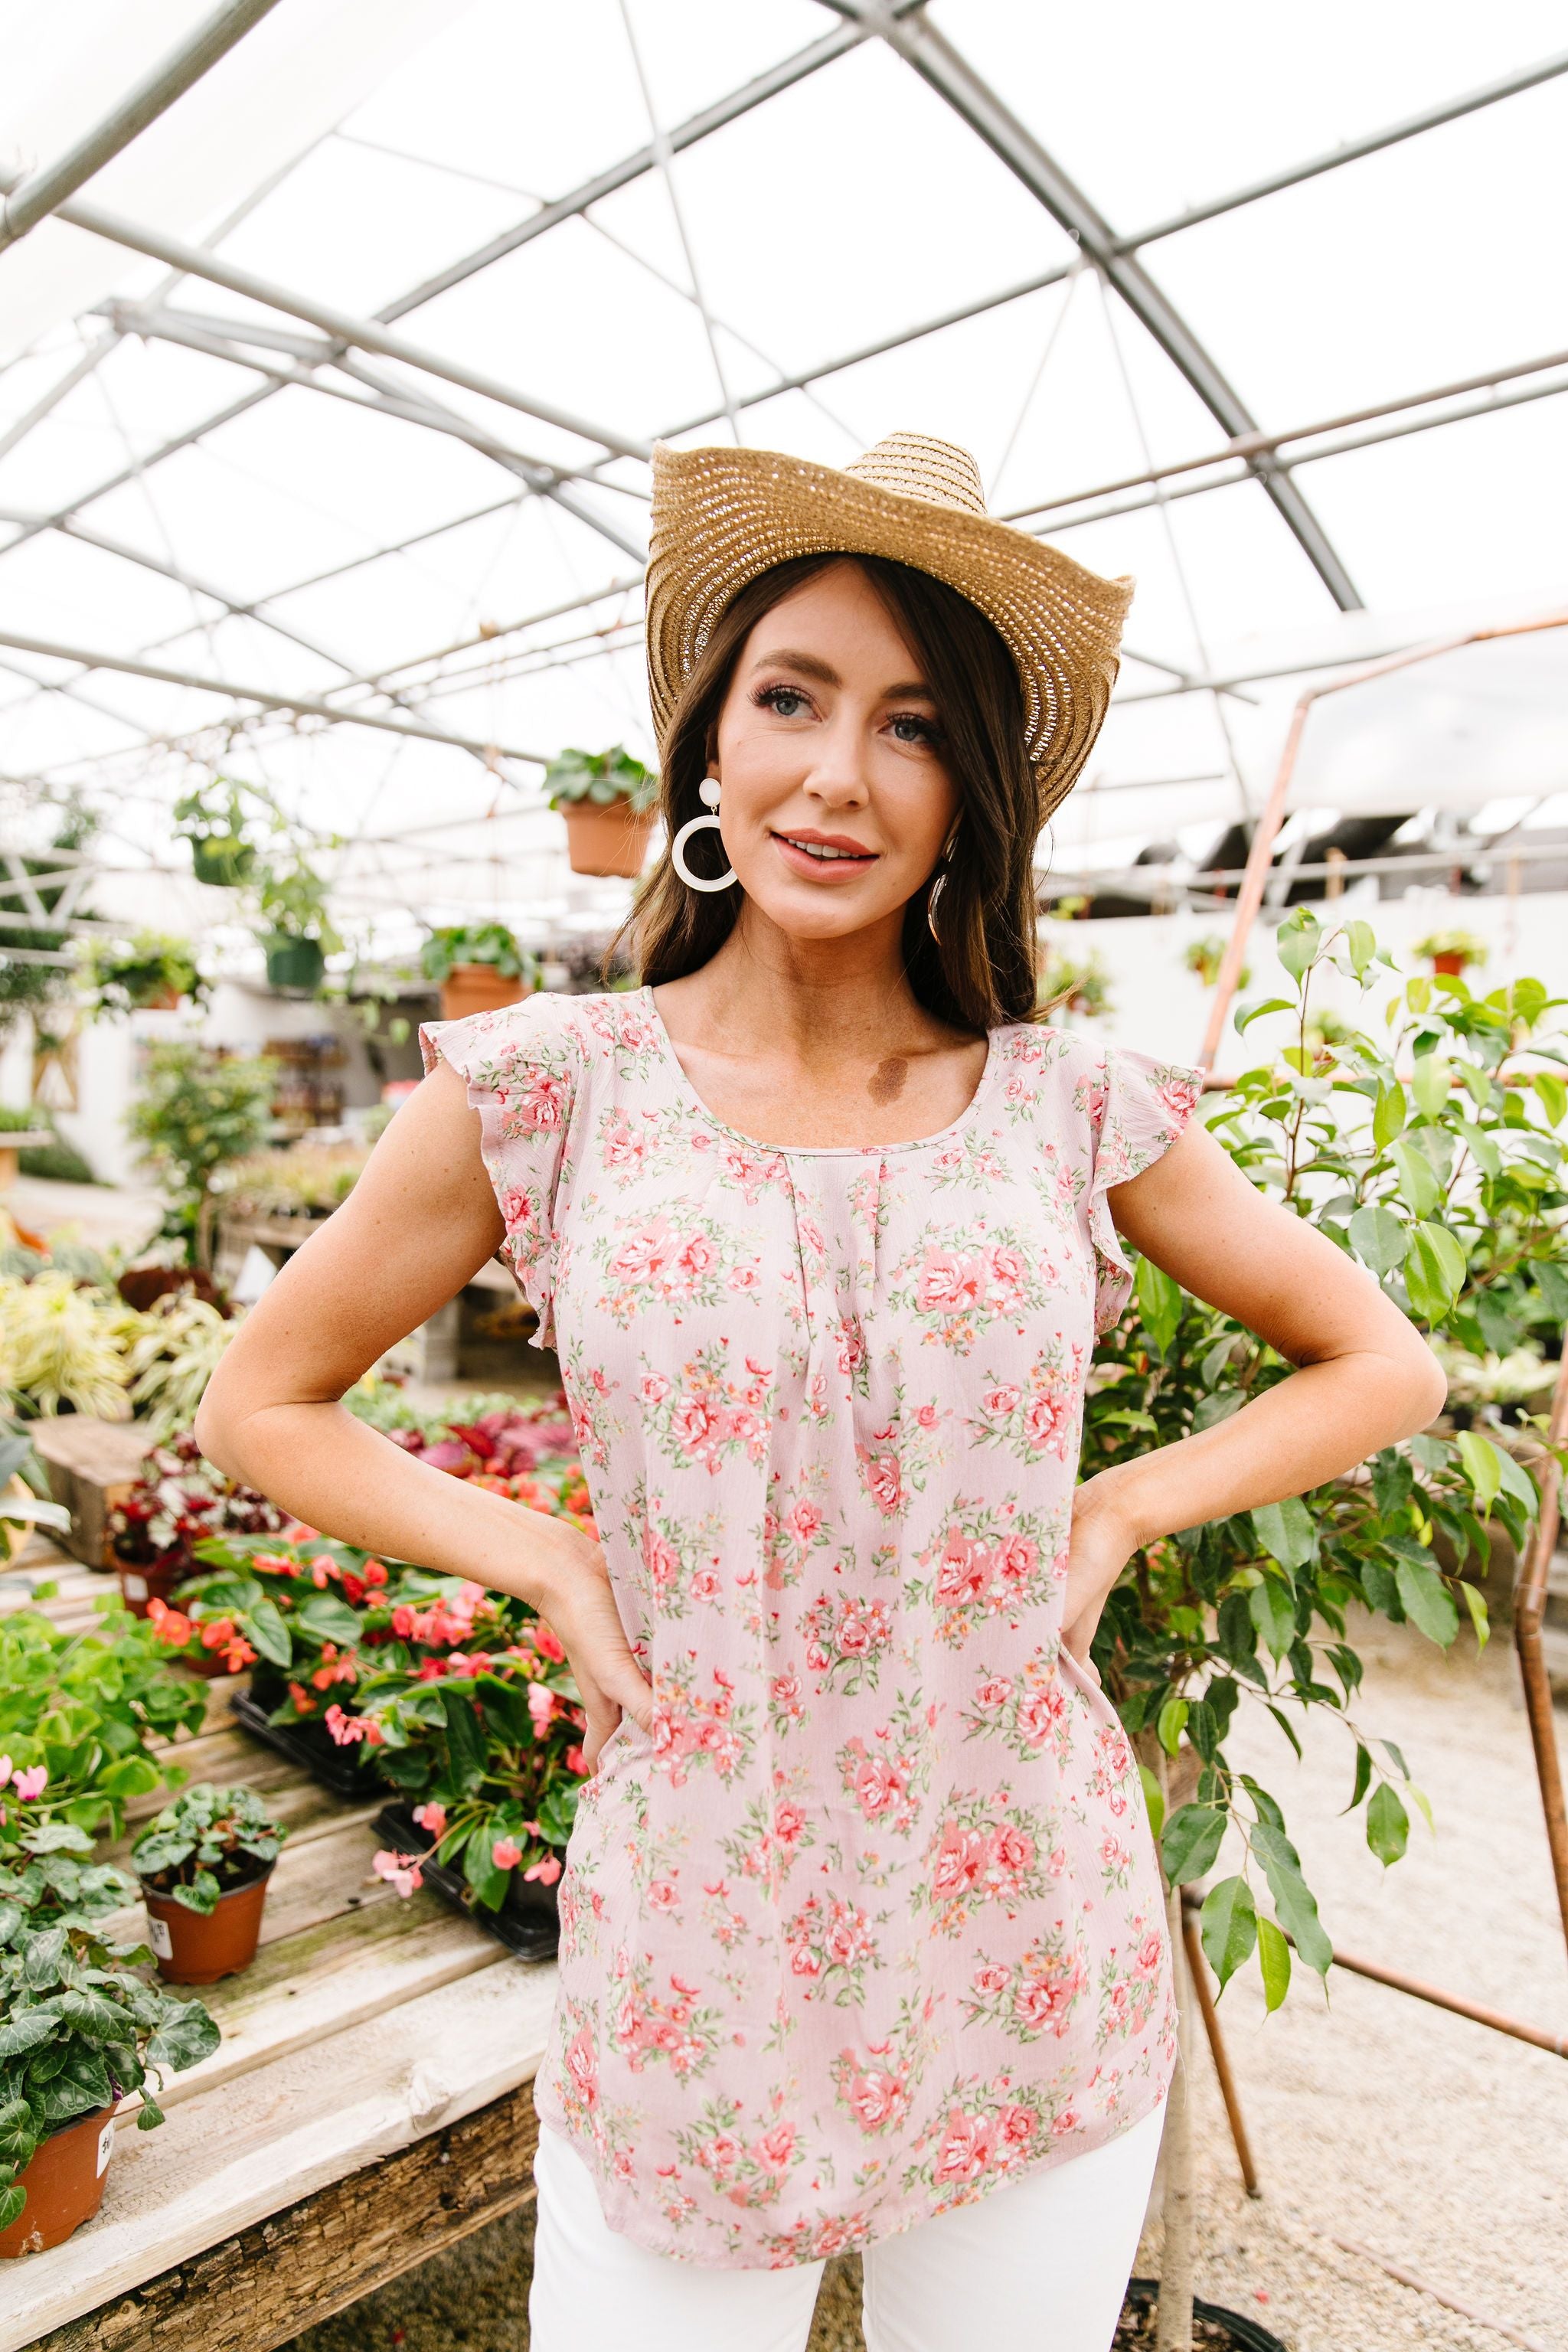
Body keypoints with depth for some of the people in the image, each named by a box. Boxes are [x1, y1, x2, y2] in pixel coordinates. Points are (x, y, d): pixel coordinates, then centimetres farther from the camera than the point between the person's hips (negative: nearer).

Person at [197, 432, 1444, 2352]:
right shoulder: (555, 1090, -9)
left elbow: (1386, 1366, 6)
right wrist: (551, 1566, -11)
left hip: (1036, 1968, 2)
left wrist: (1123, 1507, -7)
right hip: (687, 1986, -1)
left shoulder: (1075, 1108, -6)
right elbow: (258, 1407, 1)